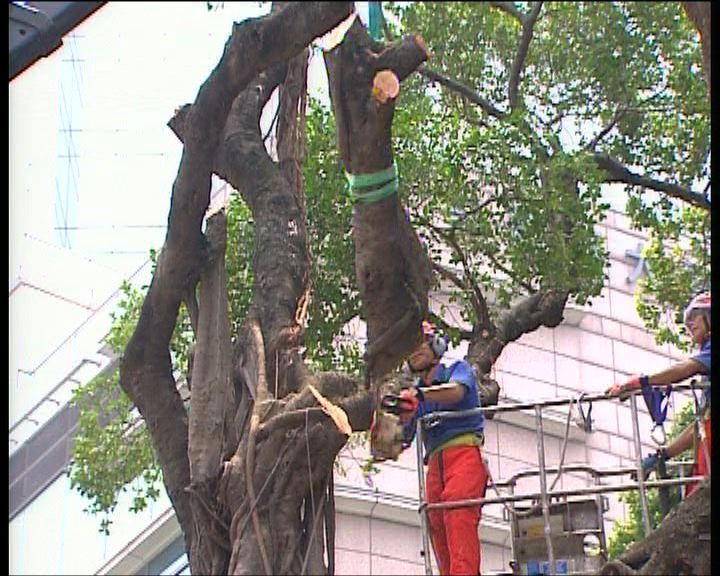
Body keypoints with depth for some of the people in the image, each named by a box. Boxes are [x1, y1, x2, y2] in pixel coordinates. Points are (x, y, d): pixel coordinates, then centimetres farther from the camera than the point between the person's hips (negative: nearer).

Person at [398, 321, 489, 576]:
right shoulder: (414, 395, 27)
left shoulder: (458, 369, 14)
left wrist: (420, 394, -27)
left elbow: (456, 392, -11)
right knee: (437, 527, -7)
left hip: (464, 452, -6)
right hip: (435, 462, 6)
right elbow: (402, 440, 16)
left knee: (458, 516, -26)